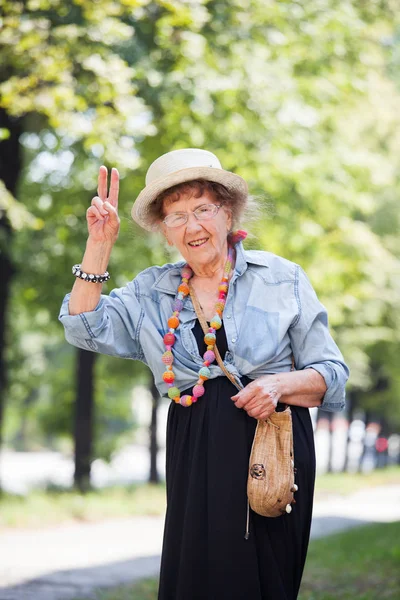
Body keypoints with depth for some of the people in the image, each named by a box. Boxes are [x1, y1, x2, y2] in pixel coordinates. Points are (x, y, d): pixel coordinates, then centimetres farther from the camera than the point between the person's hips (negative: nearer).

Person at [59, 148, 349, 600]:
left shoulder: (281, 278, 5)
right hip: (195, 455, 2)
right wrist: (99, 243, -1)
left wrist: (281, 384, -15)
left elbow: (332, 373, 6)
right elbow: (85, 328, 1)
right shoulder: (152, 292, 14)